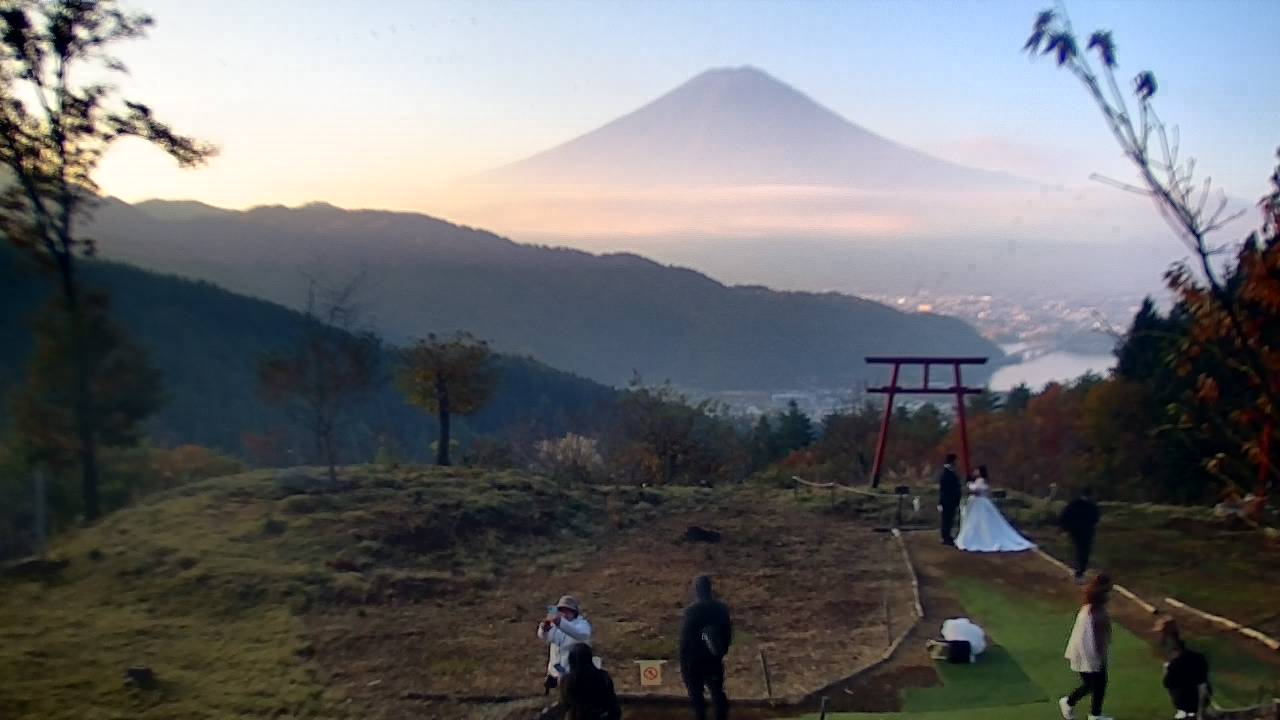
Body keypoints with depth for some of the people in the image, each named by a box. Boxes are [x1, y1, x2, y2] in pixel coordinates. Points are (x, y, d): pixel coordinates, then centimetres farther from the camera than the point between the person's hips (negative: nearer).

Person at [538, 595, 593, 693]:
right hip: (555, 674, 5)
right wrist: (544, 628, -34)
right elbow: (543, 637, -8)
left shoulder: (582, 624, -6)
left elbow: (582, 634, -32)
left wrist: (560, 623, -47)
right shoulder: (557, 624, 10)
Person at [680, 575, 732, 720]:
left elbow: (685, 638, -14)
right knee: (717, 692, 13)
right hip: (715, 660, 5)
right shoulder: (722, 608, -1)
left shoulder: (691, 611, -16)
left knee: (696, 695, 5)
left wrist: (683, 663, -6)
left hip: (694, 660, -5)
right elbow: (728, 633, 7)